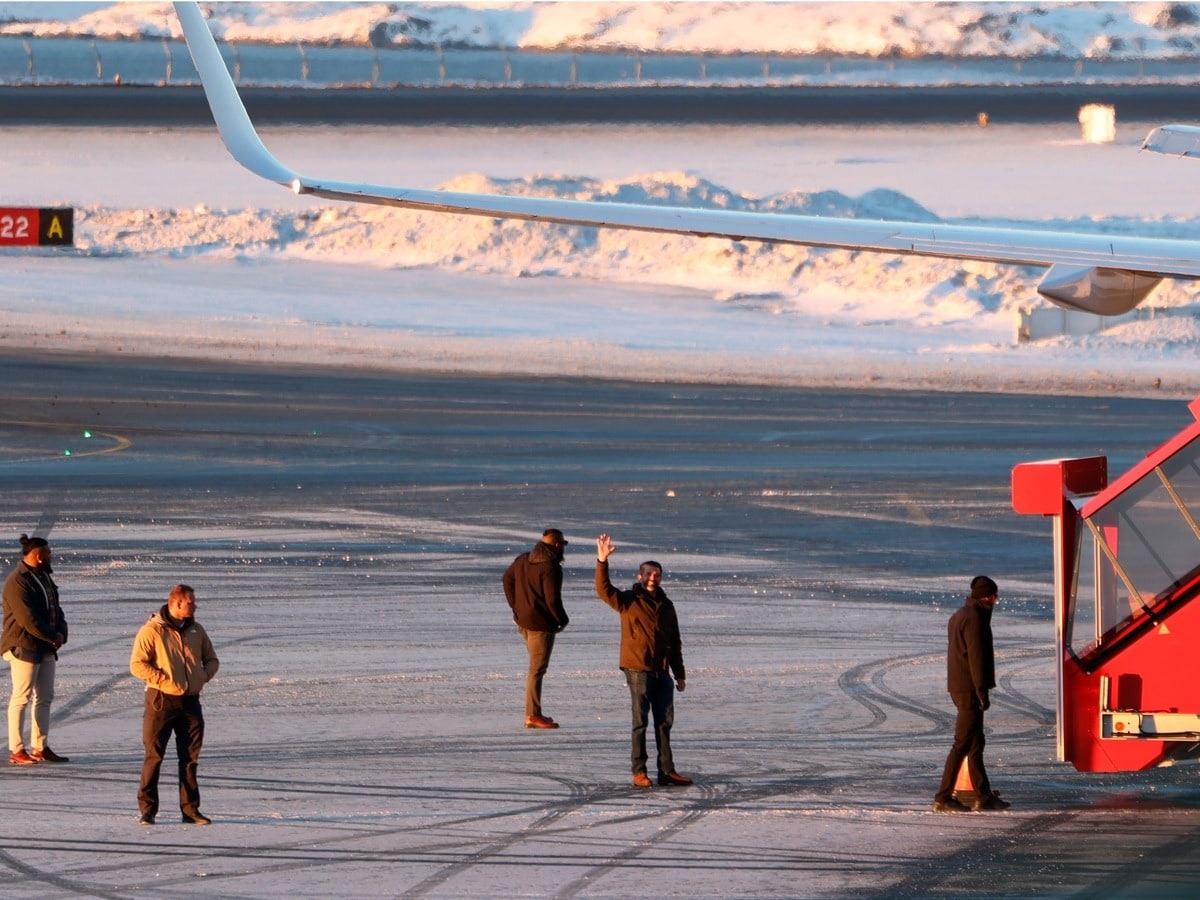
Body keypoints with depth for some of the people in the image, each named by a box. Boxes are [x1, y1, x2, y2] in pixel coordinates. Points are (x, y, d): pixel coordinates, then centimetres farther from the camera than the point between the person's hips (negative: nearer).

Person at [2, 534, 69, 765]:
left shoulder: (43, 577, 14)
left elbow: (54, 608, 16)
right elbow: (28, 619, -22)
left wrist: (61, 633, -2)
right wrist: (53, 637, -14)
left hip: (46, 648, 9)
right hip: (24, 648, -9)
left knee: (44, 698, 10)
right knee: (21, 698, -6)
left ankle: (40, 748, 16)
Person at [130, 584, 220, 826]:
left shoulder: (196, 630, 11)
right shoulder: (152, 631, -8)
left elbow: (211, 659, 21)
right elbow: (137, 665, -11)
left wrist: (204, 676, 1)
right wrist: (164, 679, -17)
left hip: (190, 700, 5)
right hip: (162, 700, -5)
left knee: (190, 756, 7)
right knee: (154, 755, -3)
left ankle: (190, 808, 13)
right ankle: (148, 809, 1)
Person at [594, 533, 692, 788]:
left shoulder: (666, 605, 14)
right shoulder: (628, 601, -1)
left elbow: (675, 642, 18)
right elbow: (603, 590, -17)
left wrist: (680, 674, 17)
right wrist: (602, 562, -30)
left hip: (661, 671, 5)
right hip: (638, 669, -5)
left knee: (665, 721, 7)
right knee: (640, 720, -3)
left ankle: (667, 771, 13)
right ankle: (639, 771, 2)